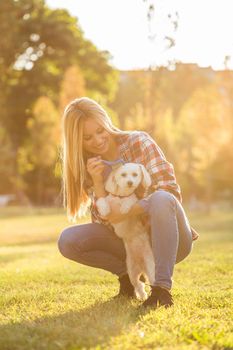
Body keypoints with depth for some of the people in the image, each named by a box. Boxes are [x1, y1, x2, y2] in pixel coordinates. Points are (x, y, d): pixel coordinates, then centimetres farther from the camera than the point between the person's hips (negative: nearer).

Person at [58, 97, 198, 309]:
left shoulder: (139, 141, -10)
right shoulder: (89, 167, 1)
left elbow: (170, 190, -19)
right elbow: (106, 221, -6)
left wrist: (127, 212, -31)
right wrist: (97, 183, -22)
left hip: (168, 239, -3)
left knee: (160, 199, -37)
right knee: (67, 240, -17)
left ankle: (163, 287, -32)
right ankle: (127, 273, 2)